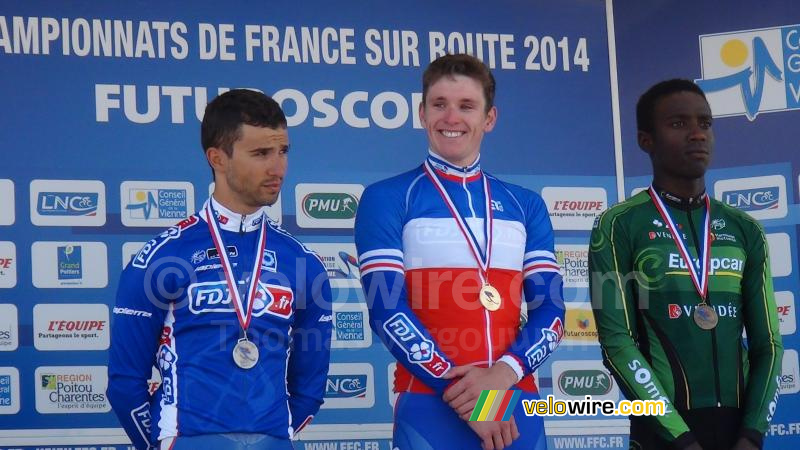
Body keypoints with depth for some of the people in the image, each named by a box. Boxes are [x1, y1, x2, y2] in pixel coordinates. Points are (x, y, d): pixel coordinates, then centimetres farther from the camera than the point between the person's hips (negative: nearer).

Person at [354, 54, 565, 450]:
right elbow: (387, 309, -7)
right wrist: (459, 389, -15)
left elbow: (550, 310, 5)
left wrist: (505, 372, -14)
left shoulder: (525, 205, 13)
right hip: (430, 408, -3)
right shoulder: (387, 199, 3)